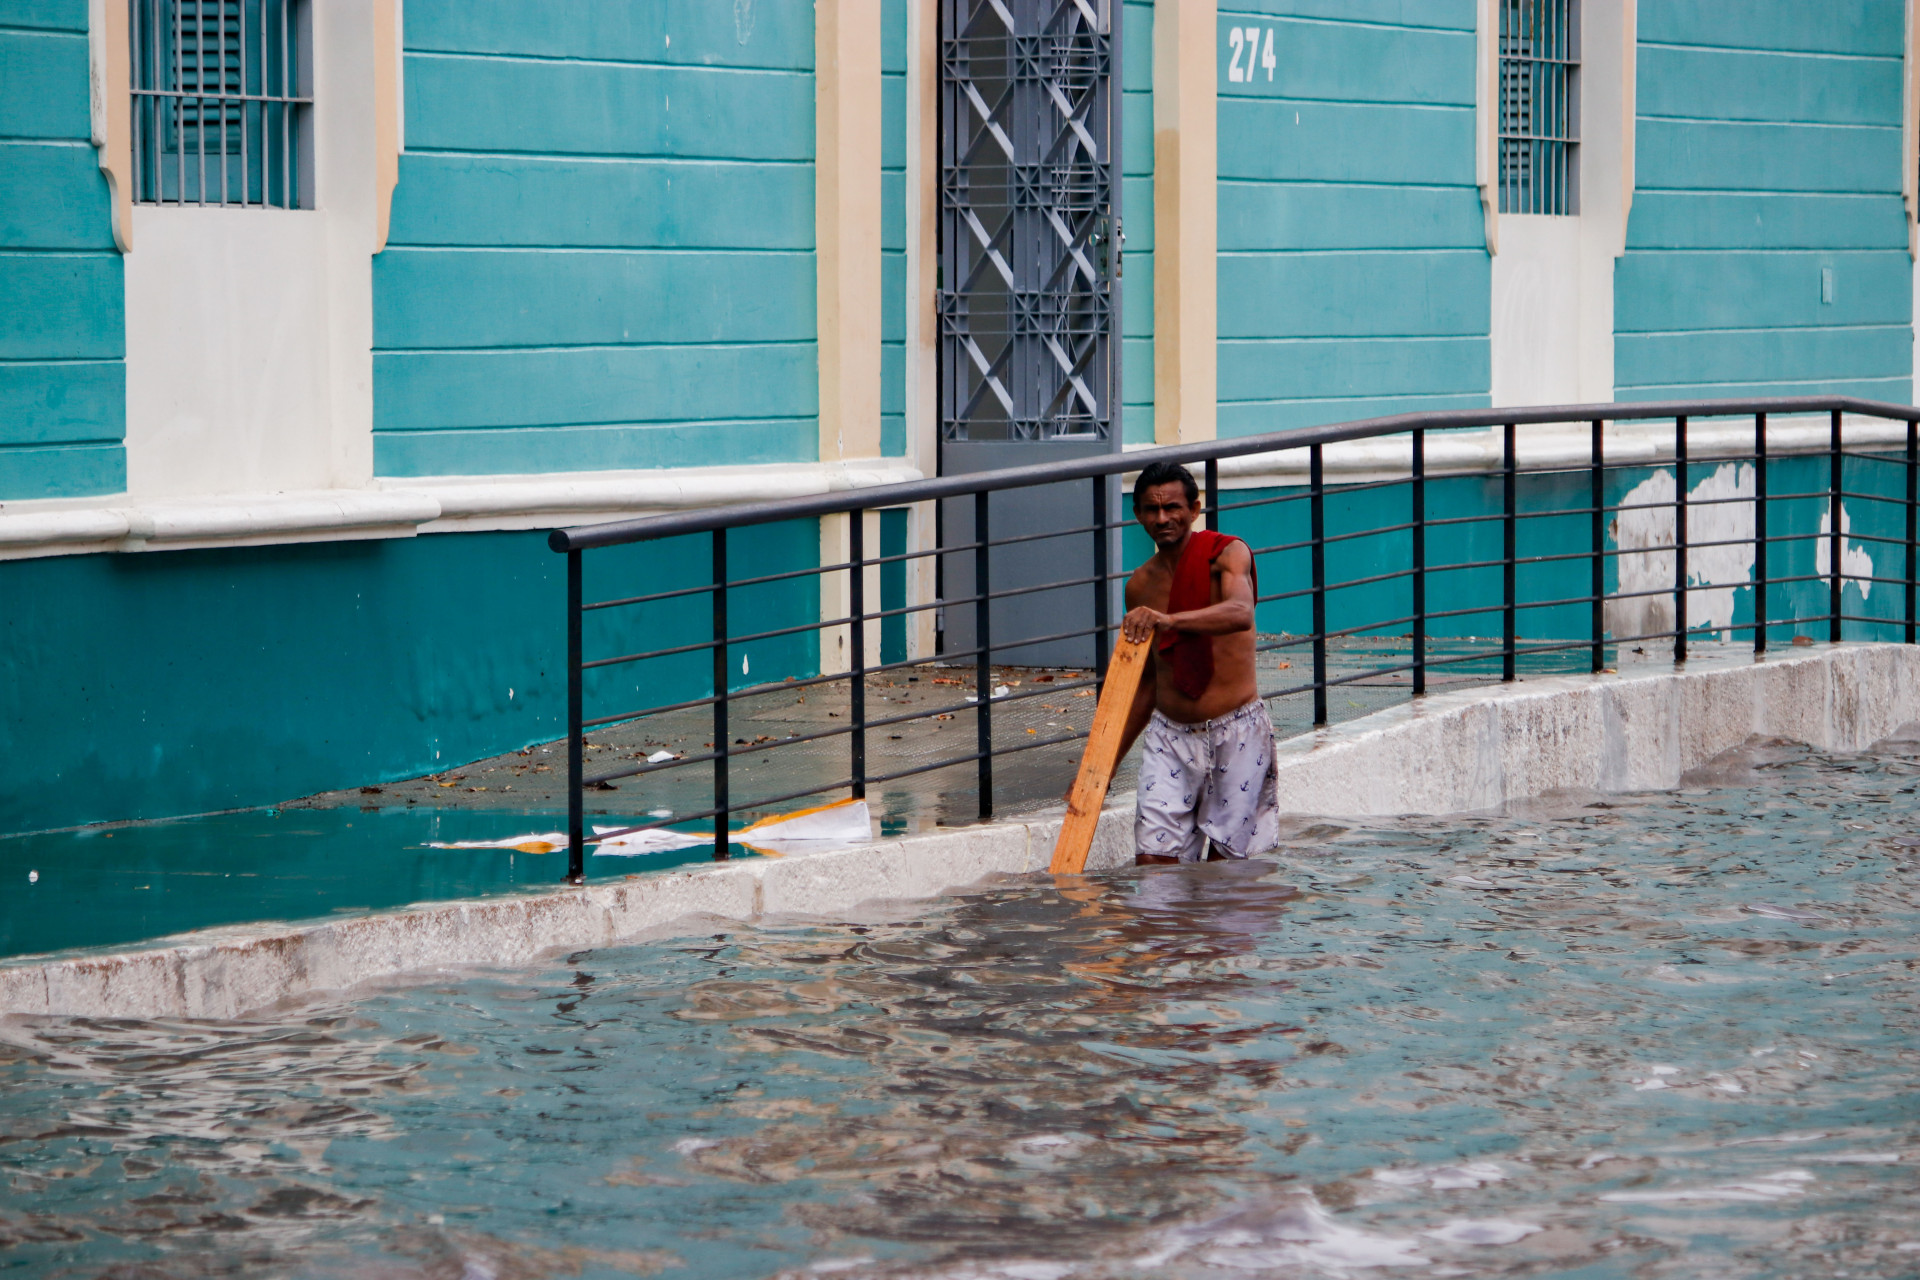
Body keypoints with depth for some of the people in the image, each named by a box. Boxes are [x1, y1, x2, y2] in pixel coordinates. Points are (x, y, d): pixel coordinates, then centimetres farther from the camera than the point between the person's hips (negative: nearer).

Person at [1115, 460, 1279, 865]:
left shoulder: (1227, 554, -5)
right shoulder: (1140, 585, 11)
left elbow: (1240, 613, -29)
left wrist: (1168, 620, -45)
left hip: (1236, 732, -4)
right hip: (1169, 735, 4)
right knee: (1153, 857, -9)